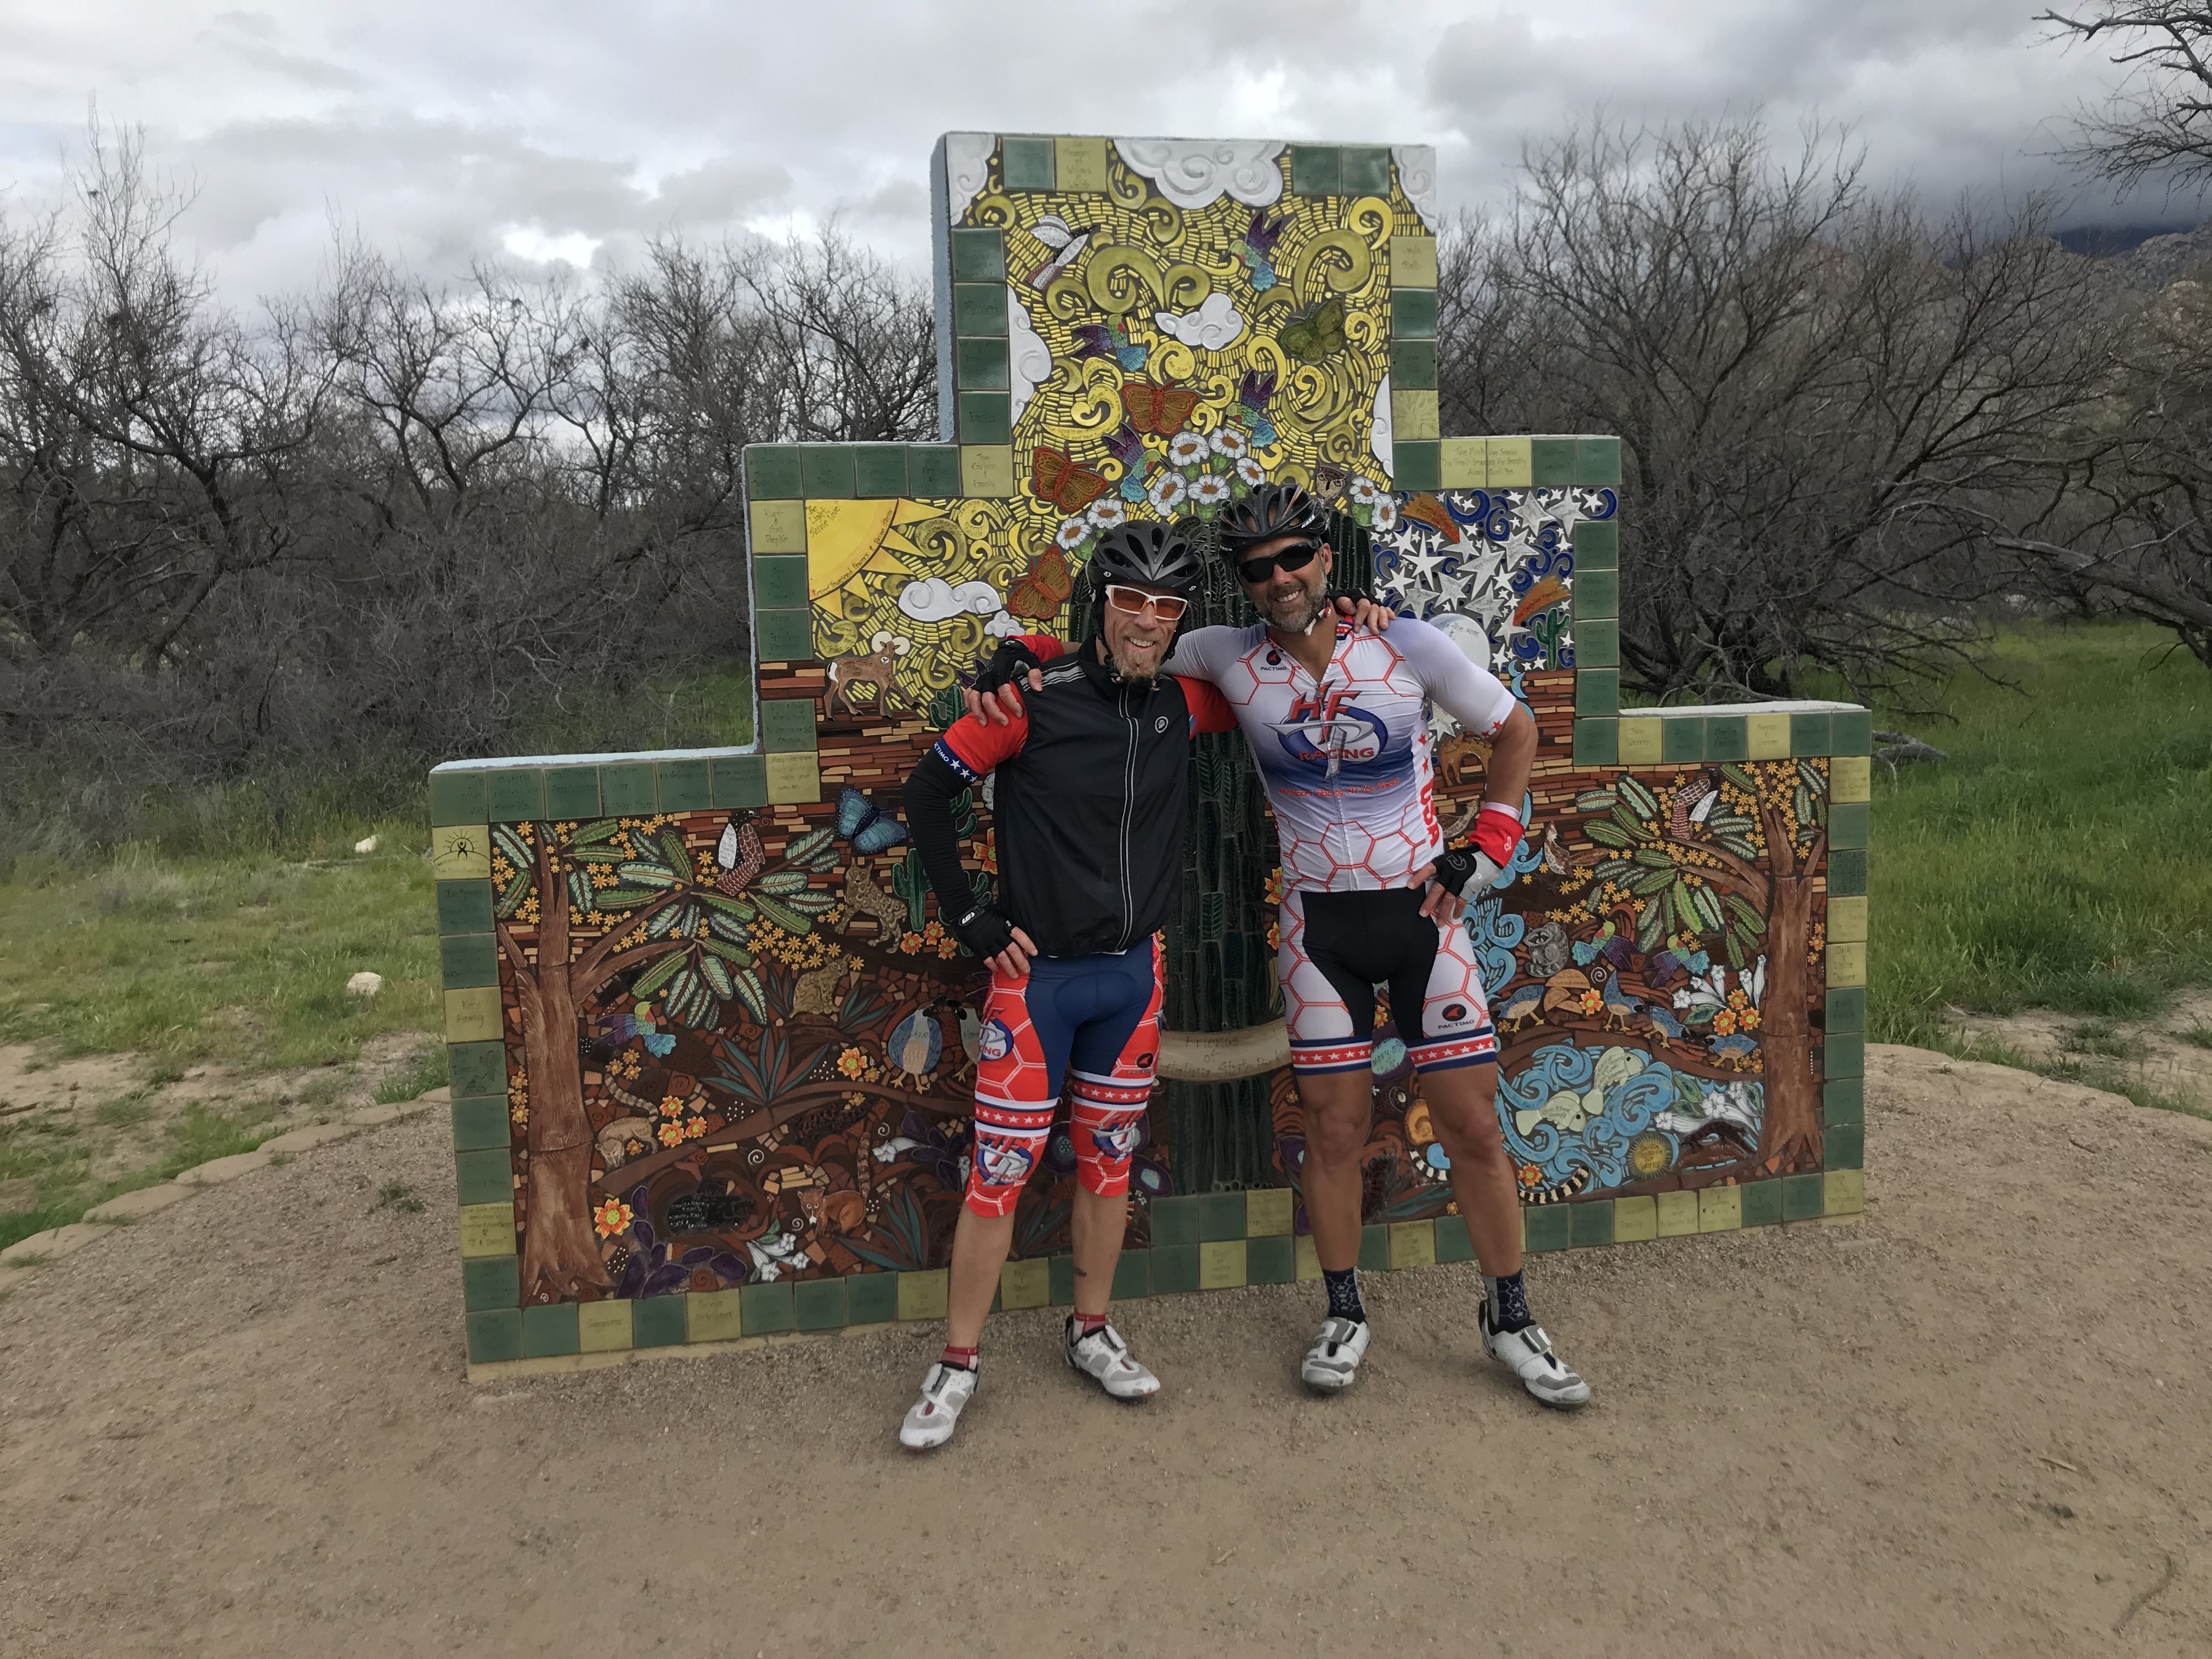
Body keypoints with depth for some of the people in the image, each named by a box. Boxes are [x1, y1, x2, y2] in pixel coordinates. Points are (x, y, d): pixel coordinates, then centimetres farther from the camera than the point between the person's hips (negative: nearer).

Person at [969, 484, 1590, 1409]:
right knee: (1334, 1128, 6)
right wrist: (1024, 654, -14)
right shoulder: (1231, 659, -3)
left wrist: (1487, 848, -2)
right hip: (1318, 922, 1)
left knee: (1473, 1126, 3)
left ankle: (1509, 1321, 21)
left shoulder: (1407, 645, -6)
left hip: (1422, 909, 0)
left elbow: (1515, 732, 6)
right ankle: (1345, 1316, 26)